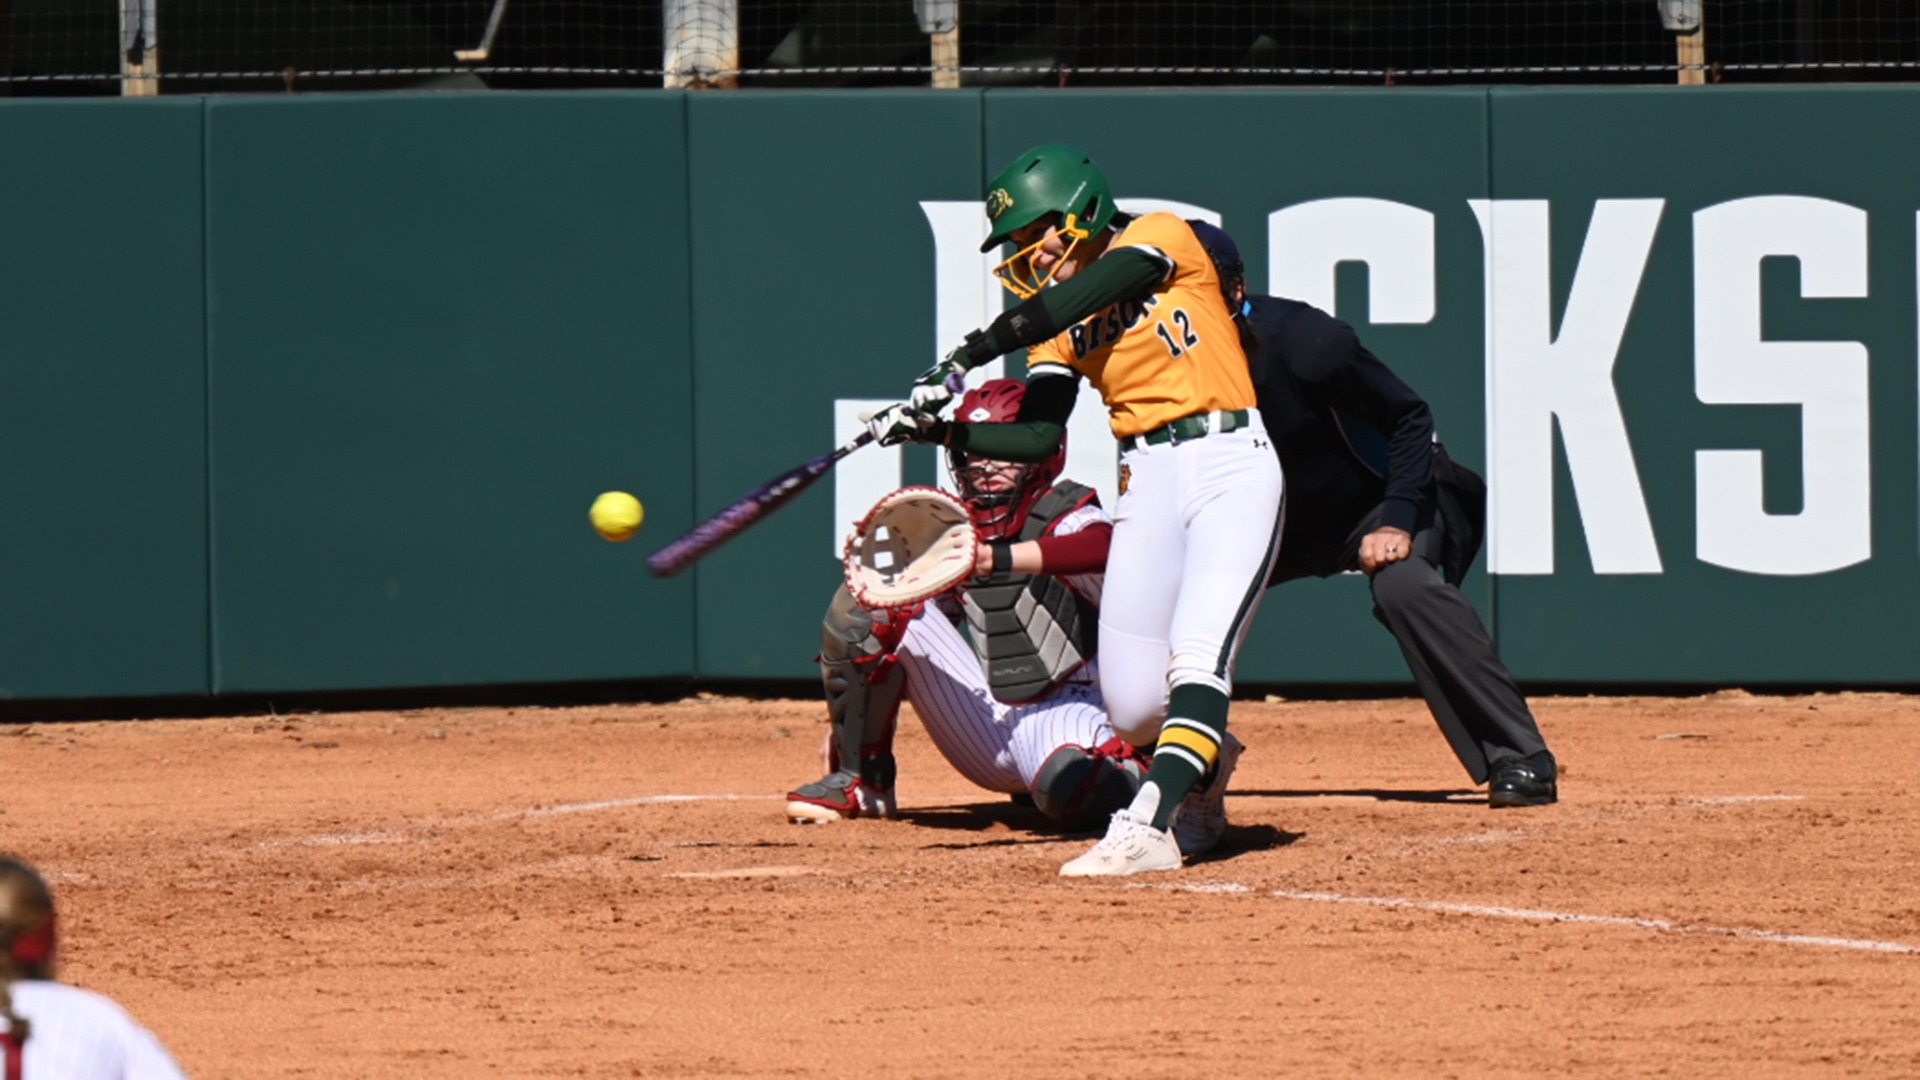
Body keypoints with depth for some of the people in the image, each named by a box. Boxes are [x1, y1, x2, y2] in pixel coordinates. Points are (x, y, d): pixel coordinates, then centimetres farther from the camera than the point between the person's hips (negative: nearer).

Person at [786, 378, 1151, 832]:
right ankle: (860, 782, 1)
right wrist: (847, 723, 6)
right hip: (984, 729, 6)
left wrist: (999, 558, -46)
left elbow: (1102, 546, -32)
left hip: (1066, 709, -6)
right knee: (866, 608, -7)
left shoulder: (1066, 514, -6)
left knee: (1075, 788, -42)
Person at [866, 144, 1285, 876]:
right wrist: (935, 431, -12)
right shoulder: (1057, 324, 13)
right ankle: (1202, 768, 30)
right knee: (1132, 709, -1)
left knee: (1197, 657, -24)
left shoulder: (1161, 238, -1)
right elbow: (1039, 438, 2)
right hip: (1147, 487, 6)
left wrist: (970, 355, -25)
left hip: (1230, 466, -6)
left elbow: (1085, 291, -19)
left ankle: (1152, 826, -35)